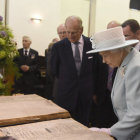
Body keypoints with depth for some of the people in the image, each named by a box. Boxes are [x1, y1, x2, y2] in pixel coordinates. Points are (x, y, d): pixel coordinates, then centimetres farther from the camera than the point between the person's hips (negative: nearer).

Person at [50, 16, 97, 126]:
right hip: (66, 96, -1)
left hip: (86, 95, 1)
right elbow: (54, 70, 7)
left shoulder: (92, 44, -2)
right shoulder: (58, 46, -4)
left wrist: (95, 91, 10)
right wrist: (65, 82, 8)